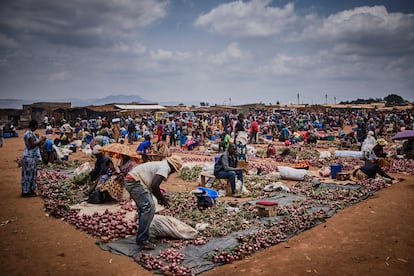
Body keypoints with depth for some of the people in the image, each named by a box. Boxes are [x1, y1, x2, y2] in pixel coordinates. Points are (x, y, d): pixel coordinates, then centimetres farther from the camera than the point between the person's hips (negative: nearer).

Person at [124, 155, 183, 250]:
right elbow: (154, 186, -22)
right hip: (135, 182, -11)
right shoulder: (165, 167, -11)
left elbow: (152, 184, 28)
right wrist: (162, 198, -6)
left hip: (130, 181, 11)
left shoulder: (160, 165, 20)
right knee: (149, 207, -12)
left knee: (143, 208, 20)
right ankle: (142, 240, -9)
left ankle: (141, 237, 30)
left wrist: (160, 197, 27)